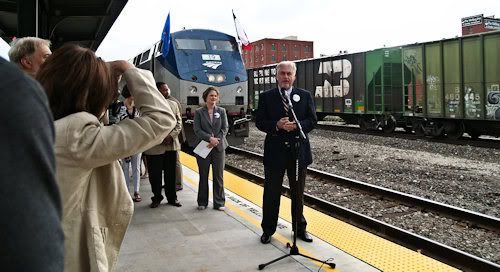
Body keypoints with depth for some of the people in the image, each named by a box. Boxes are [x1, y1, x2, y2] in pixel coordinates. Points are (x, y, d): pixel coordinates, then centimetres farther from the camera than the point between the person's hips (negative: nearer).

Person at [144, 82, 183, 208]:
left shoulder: (173, 104, 12)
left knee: (171, 173, 11)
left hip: (171, 145, 4)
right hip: (155, 146, -4)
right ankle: (157, 198, 22)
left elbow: (178, 122, 8)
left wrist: (171, 136, -7)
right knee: (155, 174, 5)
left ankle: (172, 197, 23)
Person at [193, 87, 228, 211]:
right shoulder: (199, 112, 3)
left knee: (218, 176, 3)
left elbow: (225, 129, 1)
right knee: (203, 176, 7)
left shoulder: (221, 111, 7)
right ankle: (202, 202, 18)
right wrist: (210, 138, -18)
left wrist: (216, 140, -13)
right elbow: (197, 130, -6)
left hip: (219, 147, 1)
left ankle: (219, 202, 11)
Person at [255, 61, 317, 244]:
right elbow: (259, 122, -2)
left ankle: (300, 228, 30)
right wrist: (277, 125, -20)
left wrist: (296, 126, -17)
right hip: (275, 152, -1)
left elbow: (312, 120, 2)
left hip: (298, 151, 1)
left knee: (298, 193, 14)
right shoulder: (266, 97, 1)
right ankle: (268, 229, 22)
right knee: (271, 193, 8)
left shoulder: (305, 96, 4)